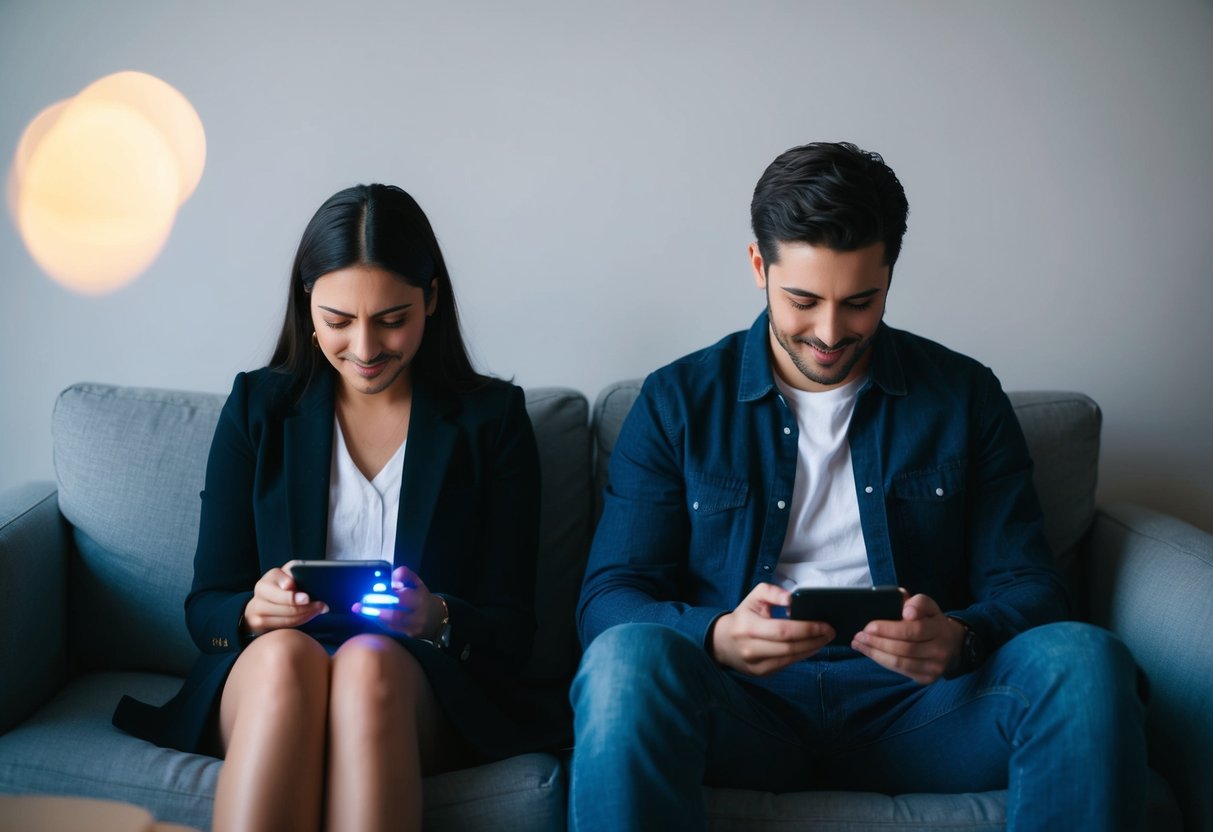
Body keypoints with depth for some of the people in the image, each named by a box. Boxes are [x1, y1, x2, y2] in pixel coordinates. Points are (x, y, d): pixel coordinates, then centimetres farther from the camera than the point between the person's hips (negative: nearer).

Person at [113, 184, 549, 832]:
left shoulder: (491, 418, 5)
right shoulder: (258, 407, 9)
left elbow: (511, 629, 3)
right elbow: (205, 605, 6)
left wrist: (436, 619, -20)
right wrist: (256, 611, -18)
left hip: (427, 693, 0)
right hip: (260, 684, 1)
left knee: (370, 662, -35)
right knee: (284, 655, -34)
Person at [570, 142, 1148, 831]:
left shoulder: (965, 397, 9)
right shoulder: (678, 402, 6)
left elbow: (1027, 585, 7)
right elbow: (609, 596, 0)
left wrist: (960, 640, -18)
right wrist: (717, 638, -23)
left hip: (911, 700, 2)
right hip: (744, 700, -1)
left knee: (1083, 658, -28)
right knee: (628, 658, -35)